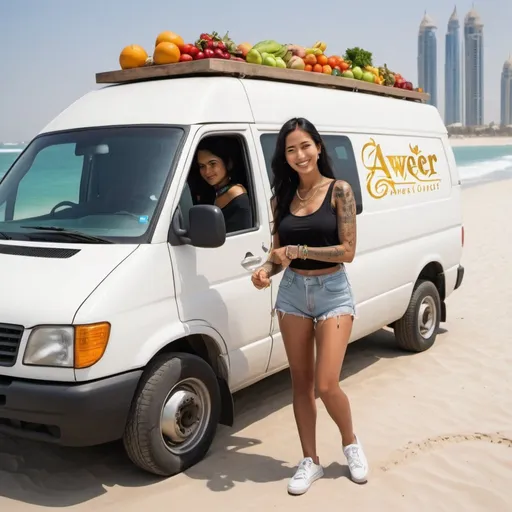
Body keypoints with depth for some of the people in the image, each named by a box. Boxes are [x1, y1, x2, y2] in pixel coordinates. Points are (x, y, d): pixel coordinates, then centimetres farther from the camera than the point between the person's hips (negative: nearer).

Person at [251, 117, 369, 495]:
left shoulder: (339, 191, -7)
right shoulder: (282, 198, 5)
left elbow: (348, 251, -12)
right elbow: (280, 251, 10)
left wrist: (299, 250, -17)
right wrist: (267, 269, -11)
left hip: (333, 293, -4)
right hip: (293, 293, 4)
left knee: (326, 385, -7)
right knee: (300, 383, 9)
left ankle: (351, 442, 23)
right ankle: (310, 461, 23)